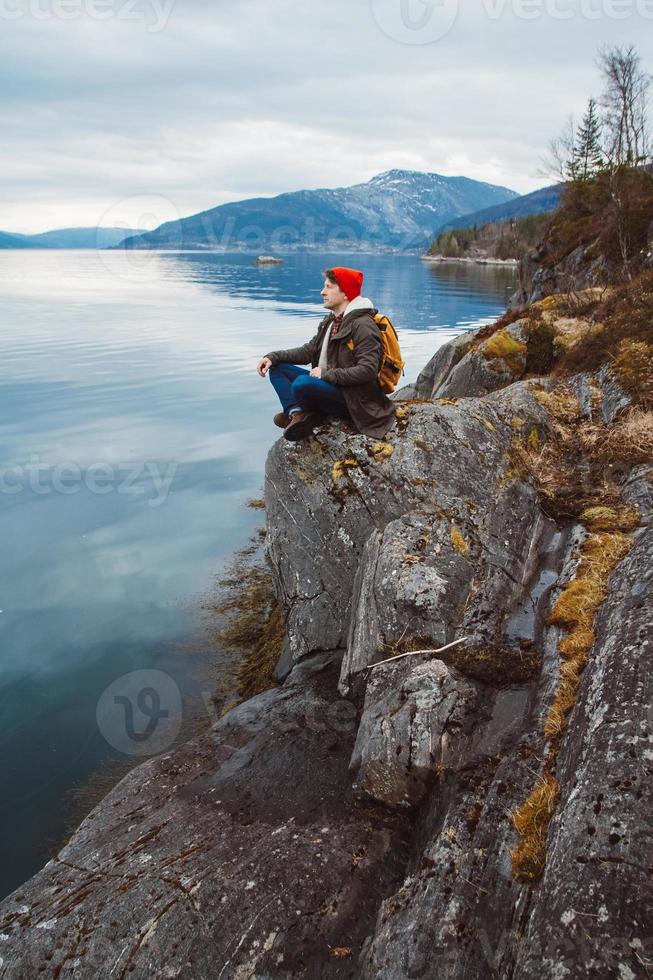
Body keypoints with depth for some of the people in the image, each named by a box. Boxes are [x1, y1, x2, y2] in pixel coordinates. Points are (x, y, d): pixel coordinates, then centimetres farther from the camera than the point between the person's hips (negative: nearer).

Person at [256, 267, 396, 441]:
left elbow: (368, 370, -25)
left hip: (352, 399, -10)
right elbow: (309, 350, 13)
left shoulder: (363, 325, -16)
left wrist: (327, 374, -23)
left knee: (302, 383, -35)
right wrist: (273, 357, 2)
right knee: (277, 367, 6)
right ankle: (297, 413, -17)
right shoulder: (331, 320, 14)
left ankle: (309, 414, -1)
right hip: (328, 384, 10)